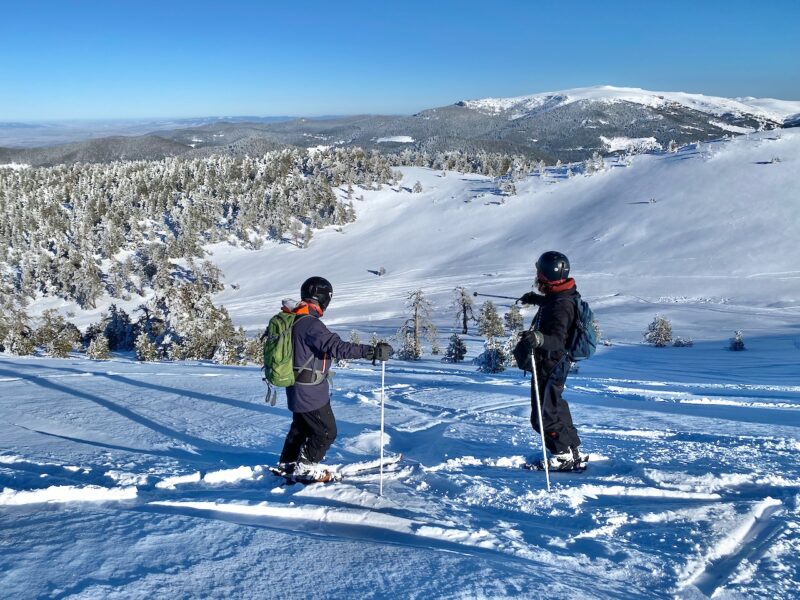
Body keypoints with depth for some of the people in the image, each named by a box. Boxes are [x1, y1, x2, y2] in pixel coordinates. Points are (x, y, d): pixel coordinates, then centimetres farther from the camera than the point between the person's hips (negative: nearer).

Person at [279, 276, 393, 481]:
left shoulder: (292, 319, 5)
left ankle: (288, 462, 38)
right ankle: (305, 467, 14)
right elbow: (336, 347, -35)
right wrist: (371, 351, -38)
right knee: (326, 431, 5)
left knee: (301, 426, 26)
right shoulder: (310, 324, -26)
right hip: (311, 392, -10)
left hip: (298, 388, 10)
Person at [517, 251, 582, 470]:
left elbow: (557, 339, -38)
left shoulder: (561, 306, -28)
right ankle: (572, 449, 37)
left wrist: (539, 339, -58)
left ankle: (565, 456, 8)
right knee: (555, 407, 24)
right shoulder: (562, 296, 3)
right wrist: (534, 298, 47)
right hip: (555, 363, 11)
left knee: (544, 416, -3)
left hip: (550, 366, -11)